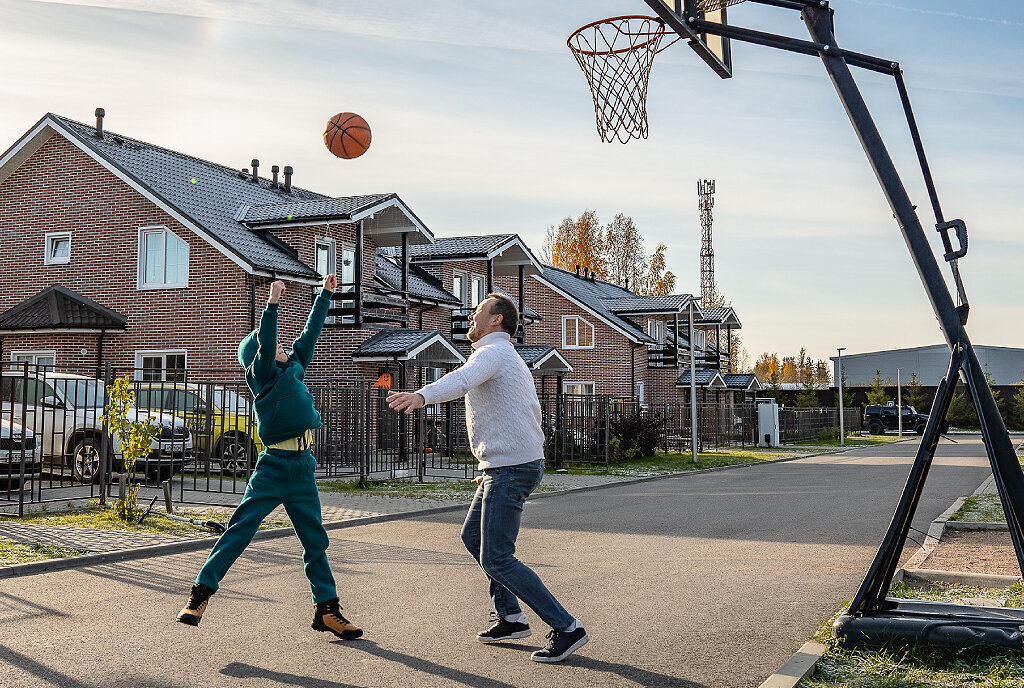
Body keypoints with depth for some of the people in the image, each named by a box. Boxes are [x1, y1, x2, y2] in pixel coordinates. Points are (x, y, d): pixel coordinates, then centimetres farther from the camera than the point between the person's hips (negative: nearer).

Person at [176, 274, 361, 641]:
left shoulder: (294, 368, 17)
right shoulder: (262, 373, -1)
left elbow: (310, 333, 23)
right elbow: (265, 344, -20)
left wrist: (326, 295, 28)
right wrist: (272, 304, -26)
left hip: (303, 466, 6)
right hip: (274, 465, -6)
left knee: (315, 539, 8)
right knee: (240, 528, -3)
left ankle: (326, 608, 14)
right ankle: (201, 592, 7)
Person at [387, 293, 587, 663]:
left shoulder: (492, 352, -10)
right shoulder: (513, 360, 23)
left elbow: (463, 379, -34)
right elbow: (533, 413, 25)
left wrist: (421, 395, -53)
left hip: (510, 469, -11)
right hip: (522, 463, 11)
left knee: (496, 559, -9)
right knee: (473, 536, 22)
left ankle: (566, 628, -5)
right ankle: (511, 618, 26)